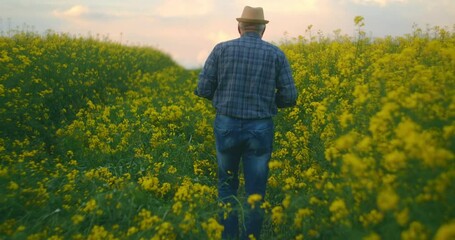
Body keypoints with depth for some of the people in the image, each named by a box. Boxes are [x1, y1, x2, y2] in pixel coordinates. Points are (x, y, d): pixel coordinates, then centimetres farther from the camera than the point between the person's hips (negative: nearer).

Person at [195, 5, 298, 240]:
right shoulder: (276, 54, 2)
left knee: (227, 185, 20)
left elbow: (203, 89, -2)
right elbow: (289, 97, -1)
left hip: (227, 126, 1)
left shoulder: (221, 49, 0)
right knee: (255, 192, 9)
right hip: (260, 128, 0)